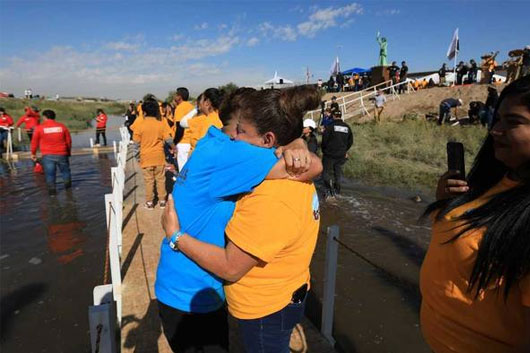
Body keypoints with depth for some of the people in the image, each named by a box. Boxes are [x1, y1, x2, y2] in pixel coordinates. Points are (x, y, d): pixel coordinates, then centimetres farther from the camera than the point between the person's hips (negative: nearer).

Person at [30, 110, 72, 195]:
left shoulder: (39, 128, 0)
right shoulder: (62, 126, 4)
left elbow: (34, 142, 4)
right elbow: (68, 141, 10)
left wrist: (33, 153, 15)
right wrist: (69, 152, 21)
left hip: (47, 155, -1)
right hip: (61, 154, 1)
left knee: (49, 172, 6)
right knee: (65, 170, 18)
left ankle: (51, 188, 4)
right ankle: (67, 183, 25)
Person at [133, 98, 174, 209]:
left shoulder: (140, 126, -9)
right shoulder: (162, 124, -6)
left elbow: (136, 141, -7)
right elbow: (168, 139, -9)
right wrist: (173, 147, 10)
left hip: (146, 158, -1)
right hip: (159, 157, 1)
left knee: (149, 181, 9)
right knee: (160, 180, 12)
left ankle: (149, 202, 16)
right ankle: (162, 201, 18)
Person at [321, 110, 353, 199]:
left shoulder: (331, 126, -12)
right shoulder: (347, 127, 5)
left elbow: (324, 139, -11)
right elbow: (350, 141, 13)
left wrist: (323, 150, 4)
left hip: (329, 154, -5)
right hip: (341, 155, 5)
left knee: (326, 171, 5)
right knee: (338, 172, 14)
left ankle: (329, 190, -7)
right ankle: (337, 191, 21)